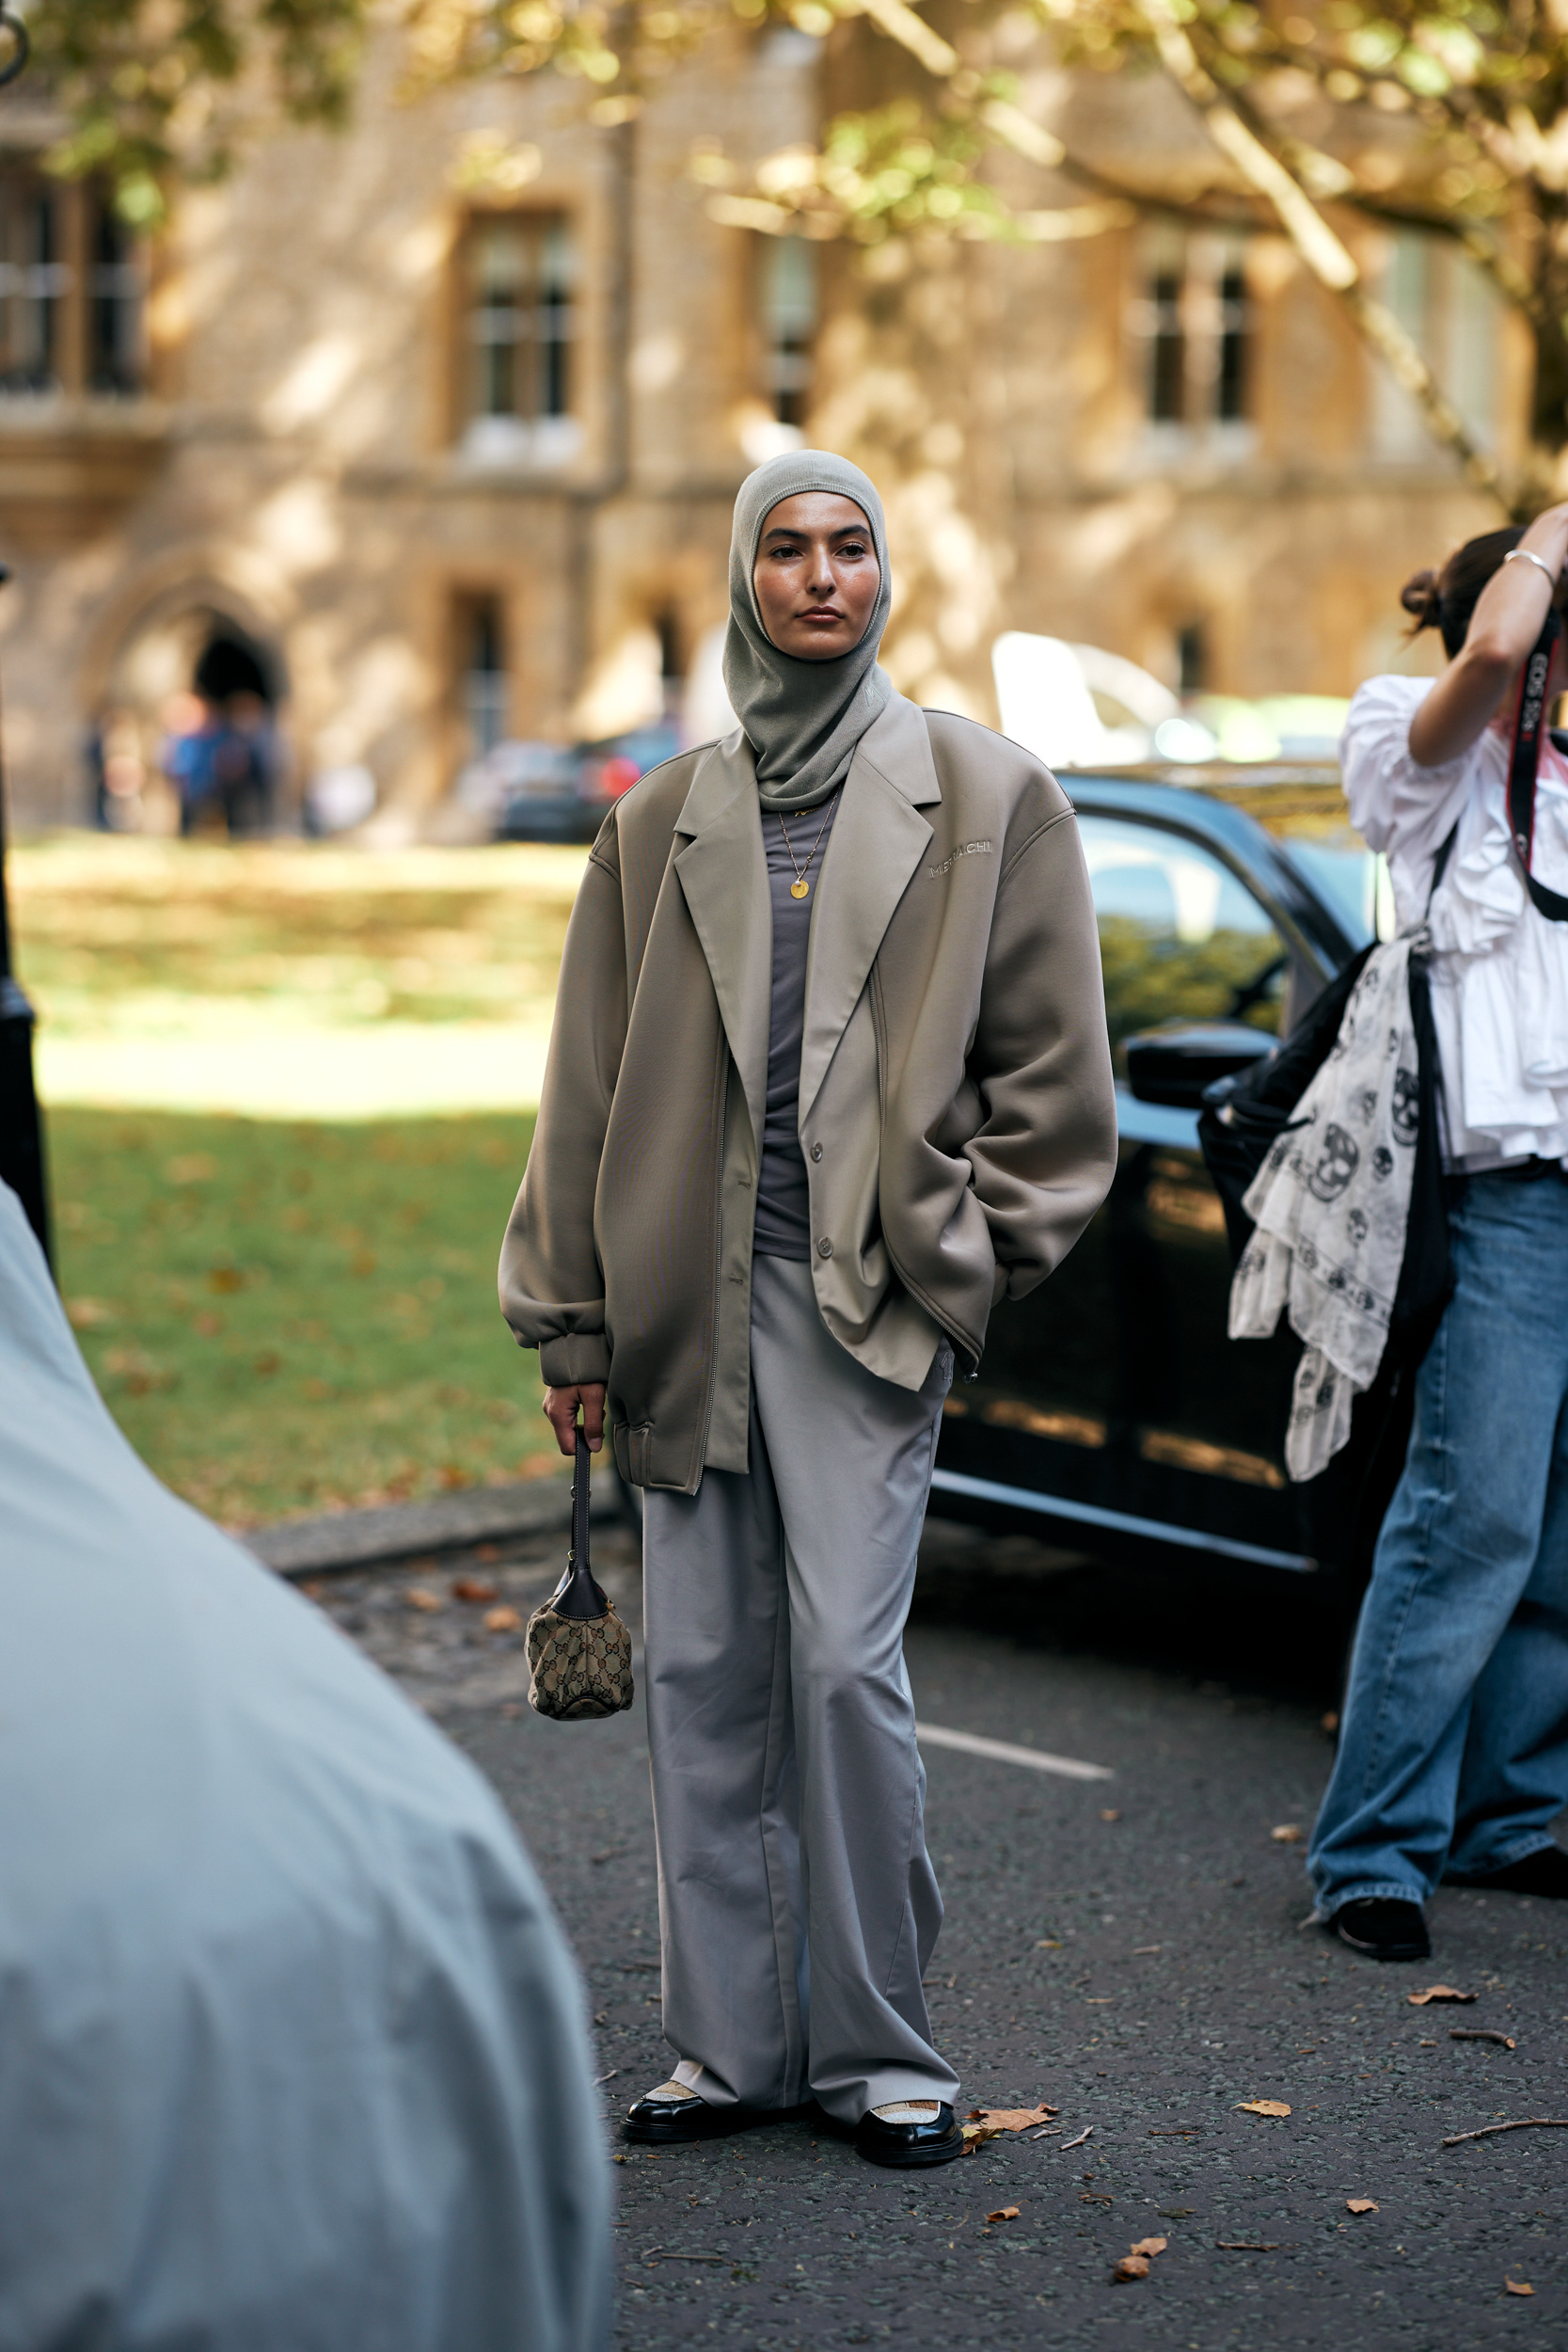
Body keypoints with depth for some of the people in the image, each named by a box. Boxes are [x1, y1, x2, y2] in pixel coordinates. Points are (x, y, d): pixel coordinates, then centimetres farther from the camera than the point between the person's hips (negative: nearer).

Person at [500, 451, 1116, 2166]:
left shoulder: (986, 801, 5)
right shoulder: (666, 820, 12)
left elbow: (1050, 1072, 5)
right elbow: (591, 1080, 13)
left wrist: (963, 1251, -2)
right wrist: (573, 1319, 9)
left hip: (868, 1298, -3)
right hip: (689, 1298, 3)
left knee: (845, 1662, -9)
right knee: (703, 1672, 5)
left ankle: (875, 2046, 5)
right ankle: (732, 2039, 16)